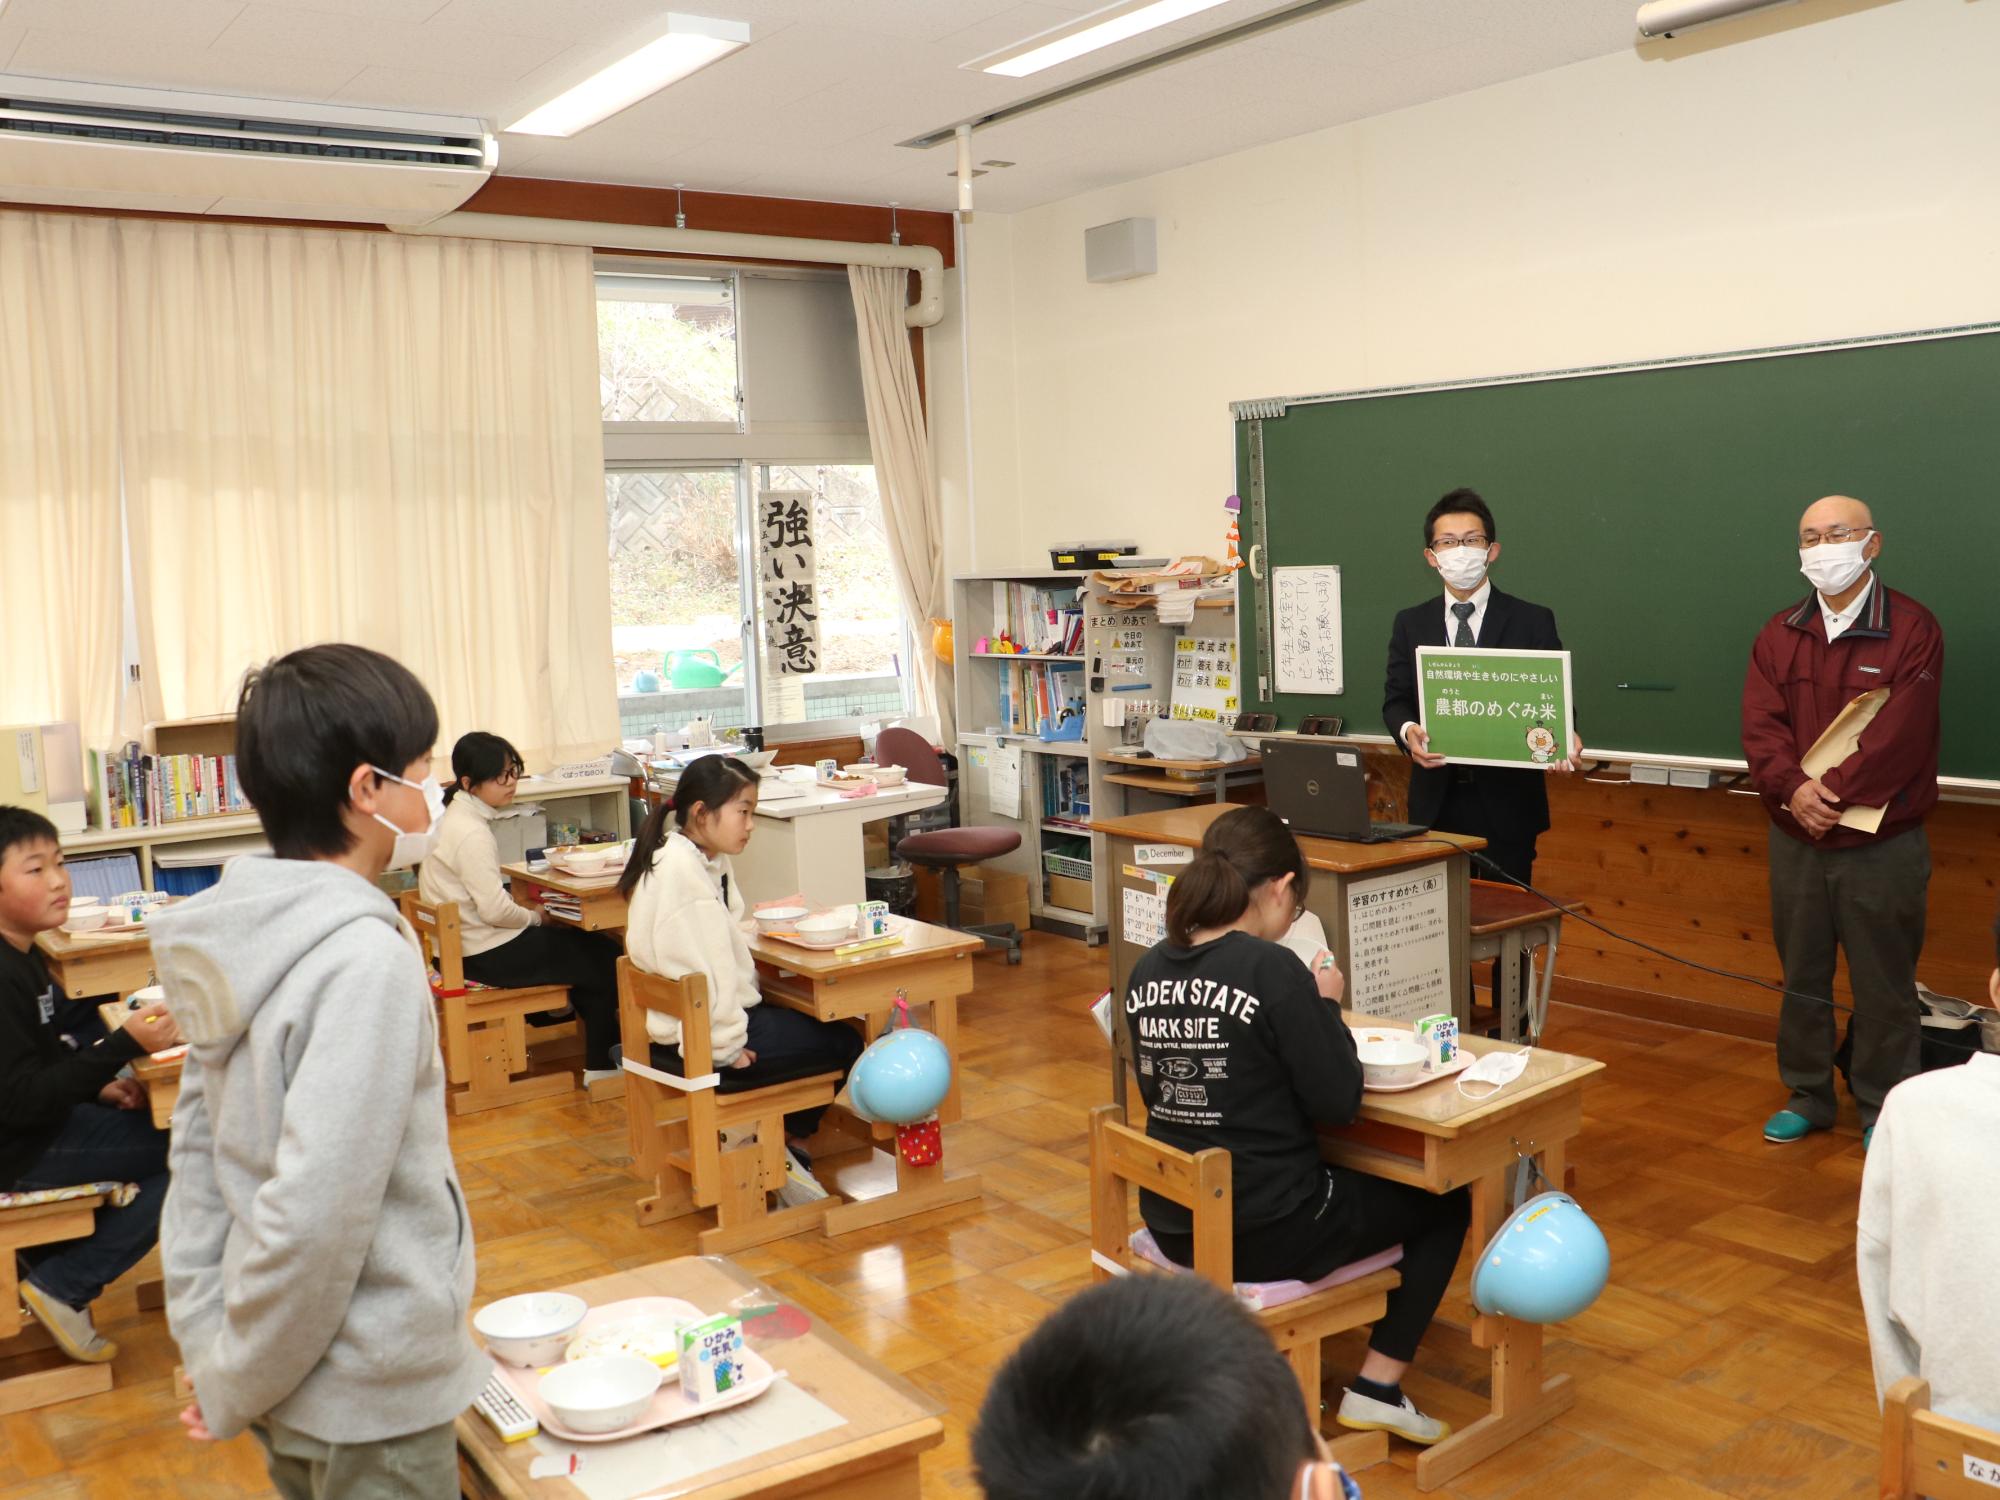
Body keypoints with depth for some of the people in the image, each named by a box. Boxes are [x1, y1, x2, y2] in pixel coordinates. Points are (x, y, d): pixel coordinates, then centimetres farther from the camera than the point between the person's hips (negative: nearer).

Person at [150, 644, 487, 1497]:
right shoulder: (367, 959, -26)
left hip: (292, 1381, 7)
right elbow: (315, 1213, -28)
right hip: (370, 1396, -7)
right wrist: (235, 1389, -14)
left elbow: (198, 1152, 5)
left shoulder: (244, 939, 0)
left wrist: (206, 1340, 8)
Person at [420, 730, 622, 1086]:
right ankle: (602, 1066, 13)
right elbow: (495, 910, -25)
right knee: (605, 959, 0)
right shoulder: (471, 833, -23)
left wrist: (526, 912, 7)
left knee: (593, 946, 16)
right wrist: (536, 917, -7)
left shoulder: (458, 816, 9)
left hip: (469, 944, 10)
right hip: (488, 956, -10)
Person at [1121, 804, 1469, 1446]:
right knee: (1445, 1204, 18)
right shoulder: (1273, 969, -21)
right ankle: (1377, 1388, 16)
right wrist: (1327, 1004, -1)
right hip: (1266, 1236, -6)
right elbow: (1338, 1104, -15)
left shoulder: (1147, 970, -2)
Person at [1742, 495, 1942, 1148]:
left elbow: (1900, 735, -17)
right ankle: (1807, 1098, 28)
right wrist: (1795, 788, -20)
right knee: (1802, 978, 14)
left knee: (1883, 988, 6)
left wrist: (1833, 796, -20)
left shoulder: (1912, 629, -8)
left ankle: (1881, 1112, 20)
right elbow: (1760, 725, -3)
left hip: (1883, 844, -4)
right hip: (1795, 841, 4)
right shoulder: (1779, 635, 7)